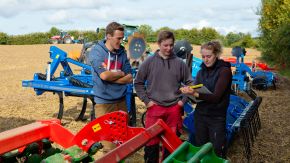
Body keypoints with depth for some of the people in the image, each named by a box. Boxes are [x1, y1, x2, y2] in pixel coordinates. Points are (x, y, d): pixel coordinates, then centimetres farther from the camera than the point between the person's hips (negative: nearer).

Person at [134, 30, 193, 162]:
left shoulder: (179, 63, 2)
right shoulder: (149, 62, -1)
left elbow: (189, 83, 11)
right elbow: (138, 83, 4)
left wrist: (183, 100, 3)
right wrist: (146, 100, -2)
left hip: (174, 108, 2)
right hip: (154, 108, -1)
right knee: (151, 141, 3)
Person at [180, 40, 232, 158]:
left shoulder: (224, 70, -11)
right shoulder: (201, 71, 6)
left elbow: (216, 96, -19)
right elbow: (196, 92, 3)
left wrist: (195, 94, -32)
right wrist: (188, 91, -19)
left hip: (216, 117, -5)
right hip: (200, 114, 5)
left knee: (217, 151, 3)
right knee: (200, 148, 13)